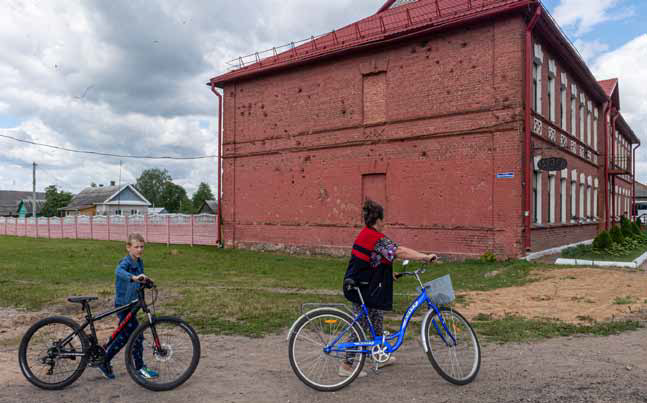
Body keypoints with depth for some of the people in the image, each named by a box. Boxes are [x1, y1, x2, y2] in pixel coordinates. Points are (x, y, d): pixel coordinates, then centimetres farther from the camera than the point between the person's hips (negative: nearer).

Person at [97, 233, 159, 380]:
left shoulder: (140, 262, 8)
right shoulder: (126, 262, -18)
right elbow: (119, 271, -42)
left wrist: (146, 281, -1)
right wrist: (134, 277, -59)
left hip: (132, 304, 8)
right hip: (123, 305, -8)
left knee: (124, 336, 17)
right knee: (137, 335, -3)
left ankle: (104, 361, 31)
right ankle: (140, 368, 10)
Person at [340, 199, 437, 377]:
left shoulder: (365, 234, 10)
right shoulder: (376, 238, -21)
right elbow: (399, 252, -29)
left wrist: (389, 272, 18)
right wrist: (425, 257, -27)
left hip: (361, 286, 10)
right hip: (362, 289, -10)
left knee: (376, 321, 22)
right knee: (360, 326, 0)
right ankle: (347, 366, 10)